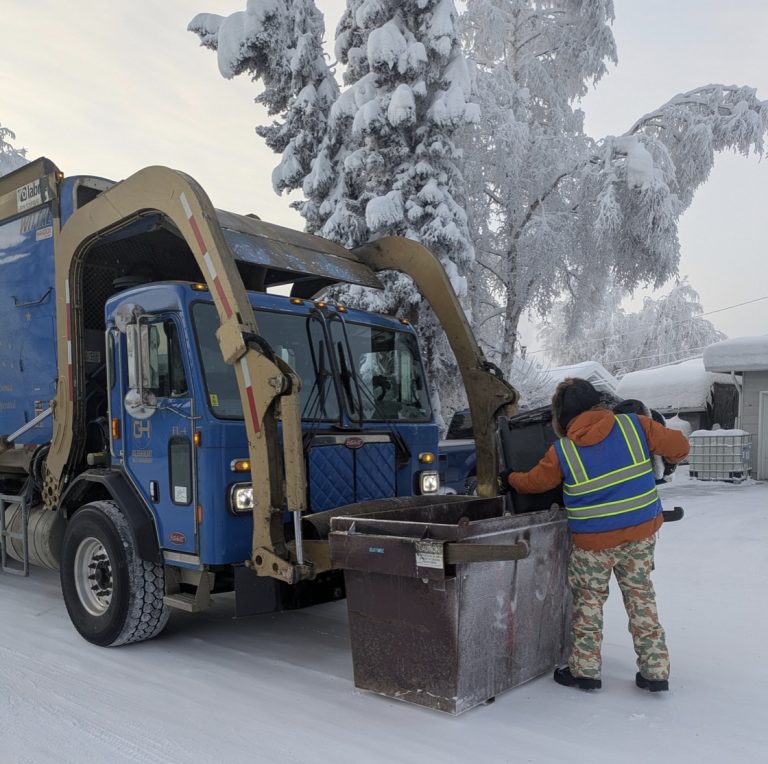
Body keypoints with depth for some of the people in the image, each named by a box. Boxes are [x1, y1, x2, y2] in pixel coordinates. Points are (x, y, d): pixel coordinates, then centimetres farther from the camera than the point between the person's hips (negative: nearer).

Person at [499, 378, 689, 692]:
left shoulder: (562, 451, -9)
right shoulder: (635, 425, -8)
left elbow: (534, 482, 6)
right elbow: (678, 445, 1)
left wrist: (509, 479, 27)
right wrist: (672, 456, 25)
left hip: (592, 541, -3)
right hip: (642, 532, 3)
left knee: (589, 600, 13)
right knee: (641, 596, 16)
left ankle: (585, 669, 22)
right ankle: (655, 671, 22)